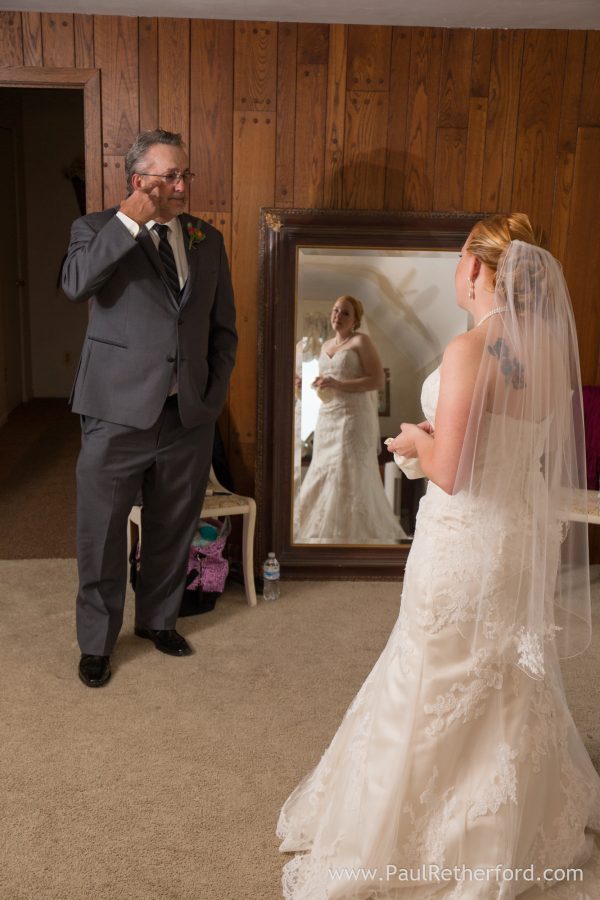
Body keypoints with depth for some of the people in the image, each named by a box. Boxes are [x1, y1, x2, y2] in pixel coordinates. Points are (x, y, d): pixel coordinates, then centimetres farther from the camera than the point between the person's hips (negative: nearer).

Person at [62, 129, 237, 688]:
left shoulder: (207, 238, 10)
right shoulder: (98, 228, 1)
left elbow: (223, 328, 13)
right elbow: (75, 284, -21)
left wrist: (213, 395, 5)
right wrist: (131, 220, -21)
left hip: (189, 417, 4)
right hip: (118, 414, -3)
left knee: (172, 531, 16)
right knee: (101, 534, 7)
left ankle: (158, 620, 39)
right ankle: (96, 641, 28)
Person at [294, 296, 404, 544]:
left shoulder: (361, 341, -2)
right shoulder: (326, 346, 19)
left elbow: (378, 380, -11)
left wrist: (339, 384, -18)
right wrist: (318, 384, 7)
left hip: (354, 416, -7)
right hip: (327, 418, 7)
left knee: (349, 476, -10)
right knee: (322, 475, 4)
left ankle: (354, 535, -4)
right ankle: (327, 534, 11)